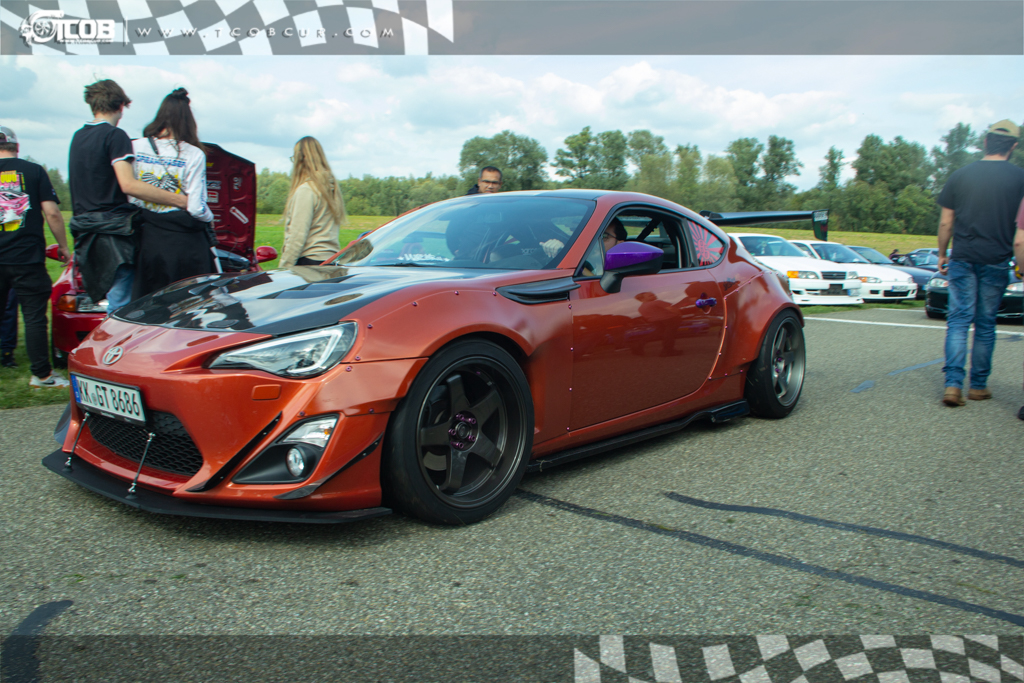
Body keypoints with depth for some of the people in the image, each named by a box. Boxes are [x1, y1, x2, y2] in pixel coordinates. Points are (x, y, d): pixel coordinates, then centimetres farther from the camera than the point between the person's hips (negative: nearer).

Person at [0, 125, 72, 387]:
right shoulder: (34, 171, 0)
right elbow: (52, 213, -5)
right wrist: (63, 246, 6)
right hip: (28, 257, -2)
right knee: (34, 317, 2)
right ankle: (42, 375, 6)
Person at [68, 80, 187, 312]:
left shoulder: (78, 136, 16)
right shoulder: (115, 136, -10)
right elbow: (128, 185, -22)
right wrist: (179, 200, -24)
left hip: (84, 228, 8)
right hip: (113, 232, -8)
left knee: (115, 301, 15)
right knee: (120, 306, -7)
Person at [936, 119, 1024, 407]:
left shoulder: (960, 176, 2)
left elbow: (945, 223, 4)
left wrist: (942, 254, 15)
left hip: (962, 258, 0)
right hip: (996, 261, 0)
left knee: (958, 320, 2)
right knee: (986, 324, 10)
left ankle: (953, 384, -12)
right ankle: (978, 385, 17)